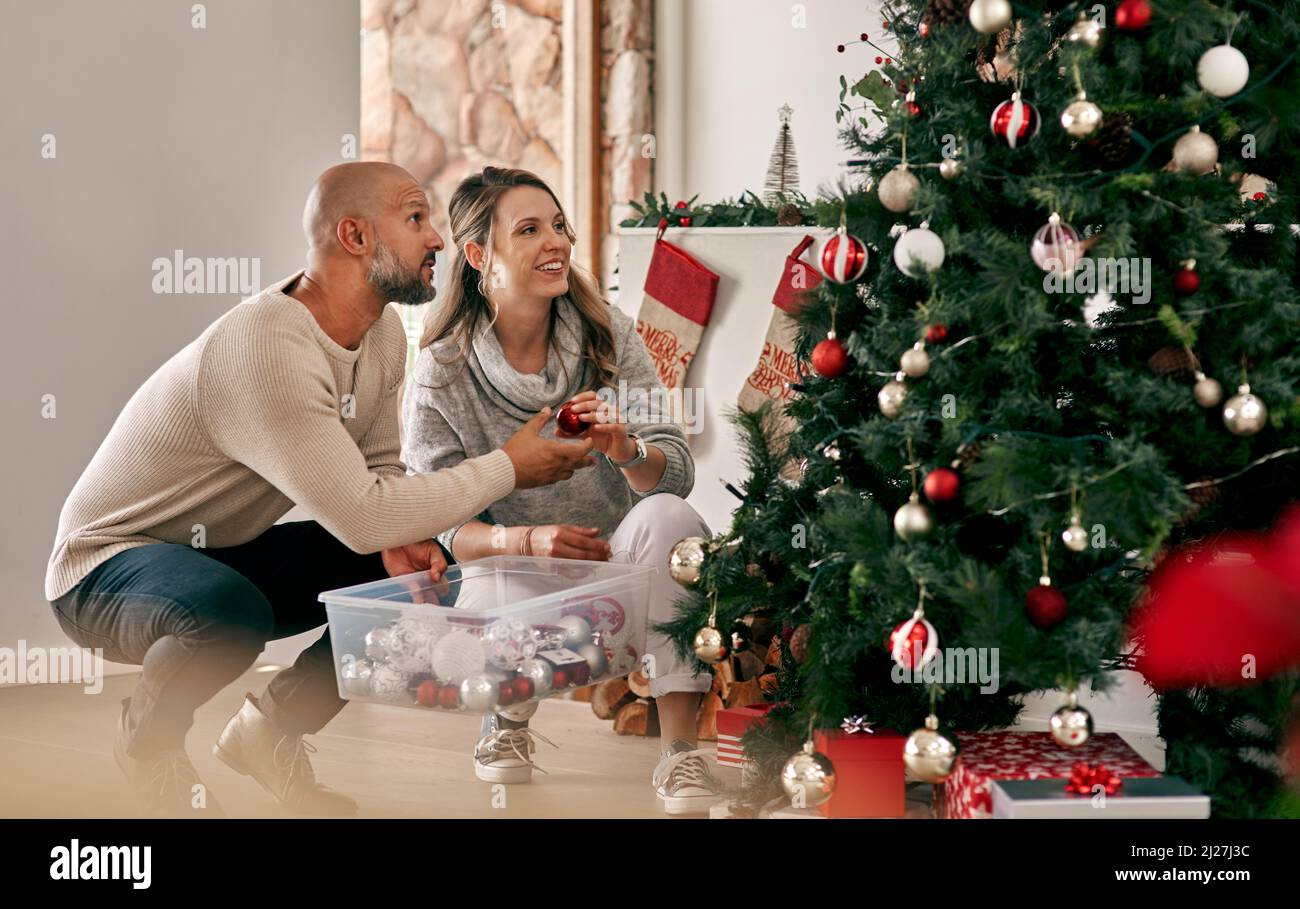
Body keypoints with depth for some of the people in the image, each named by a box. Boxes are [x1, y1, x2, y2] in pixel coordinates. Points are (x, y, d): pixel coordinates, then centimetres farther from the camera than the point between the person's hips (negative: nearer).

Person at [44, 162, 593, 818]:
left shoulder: (382, 334, -2)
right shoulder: (266, 351, -32)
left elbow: (376, 469, 7)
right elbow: (360, 516, -35)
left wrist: (397, 532, -17)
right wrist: (506, 469, -24)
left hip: (228, 554, 9)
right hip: (110, 562, -8)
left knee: (422, 572, -5)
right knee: (232, 610, -40)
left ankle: (271, 728, 10)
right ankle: (147, 738, -6)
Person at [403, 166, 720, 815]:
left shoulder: (607, 335, -5)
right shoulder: (441, 373, -8)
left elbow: (677, 473, -9)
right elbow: (439, 522, -7)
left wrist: (626, 450, -32)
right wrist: (526, 540, -27)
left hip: (622, 565, 0)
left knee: (665, 515, -31)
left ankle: (681, 749, -25)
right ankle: (510, 714, 9)